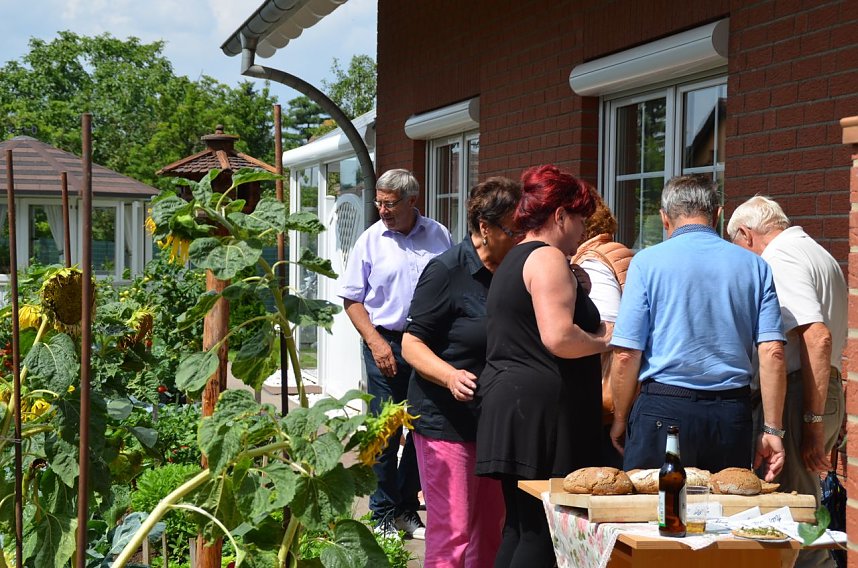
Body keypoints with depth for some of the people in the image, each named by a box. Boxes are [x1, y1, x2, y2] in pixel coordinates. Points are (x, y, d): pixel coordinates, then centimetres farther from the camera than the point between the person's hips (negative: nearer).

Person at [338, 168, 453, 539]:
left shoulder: (438, 236, 5)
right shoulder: (370, 240, 0)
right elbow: (352, 299, 1)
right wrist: (376, 342, -10)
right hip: (385, 344, -2)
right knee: (385, 431, 0)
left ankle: (407, 507, 22)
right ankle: (384, 514, 10)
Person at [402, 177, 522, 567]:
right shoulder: (447, 271, -11)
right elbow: (412, 344, -11)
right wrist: (450, 375, -28)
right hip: (448, 422, -7)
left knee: (490, 533, 12)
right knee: (452, 535, -8)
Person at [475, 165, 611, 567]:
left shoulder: (512, 261, 22)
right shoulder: (548, 258, -10)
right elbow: (558, 338, -22)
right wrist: (603, 341, -5)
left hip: (508, 400, 10)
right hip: (540, 410, -10)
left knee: (520, 526, 11)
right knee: (542, 533, -8)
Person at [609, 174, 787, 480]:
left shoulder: (647, 262, -1)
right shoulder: (754, 266, 7)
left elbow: (626, 355, -5)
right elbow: (772, 353, 0)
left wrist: (620, 420, 7)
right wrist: (772, 430, 3)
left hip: (663, 409, -3)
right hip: (733, 414, 3)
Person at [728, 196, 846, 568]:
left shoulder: (780, 259, -11)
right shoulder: (816, 253, 20)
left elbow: (817, 337, -23)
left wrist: (813, 422, -22)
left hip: (801, 395, -10)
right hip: (829, 390, 10)